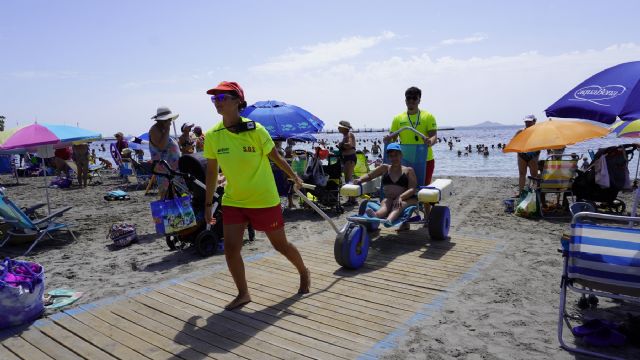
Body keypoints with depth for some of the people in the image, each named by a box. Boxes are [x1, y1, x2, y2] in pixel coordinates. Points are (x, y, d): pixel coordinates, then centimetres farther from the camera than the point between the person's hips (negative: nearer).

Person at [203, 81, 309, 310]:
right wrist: (208, 203, 9)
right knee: (230, 248, -5)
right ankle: (243, 294, 18)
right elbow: (212, 170, 5)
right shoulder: (212, 135, -5)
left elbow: (274, 156, -1)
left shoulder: (255, 130, -16)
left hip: (264, 200, -3)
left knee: (280, 245, 10)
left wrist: (294, 176, 5)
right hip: (233, 201, 3)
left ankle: (304, 272, 40)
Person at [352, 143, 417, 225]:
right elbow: (369, 176, 26)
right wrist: (360, 179, 2)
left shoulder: (408, 170, 10)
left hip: (406, 199, -2)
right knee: (385, 203, -33)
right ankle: (376, 215, -67)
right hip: (388, 199, 2)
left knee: (398, 205, -36)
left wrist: (400, 197, -21)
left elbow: (412, 189, -2)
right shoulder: (385, 168, 20)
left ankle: (389, 220, -68)